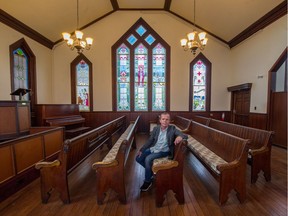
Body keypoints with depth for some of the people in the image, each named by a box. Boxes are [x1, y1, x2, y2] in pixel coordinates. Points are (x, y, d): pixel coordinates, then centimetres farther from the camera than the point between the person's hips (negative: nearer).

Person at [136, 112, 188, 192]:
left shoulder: (172, 129, -9)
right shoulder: (156, 128, 2)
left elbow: (185, 136, -14)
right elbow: (150, 140, 6)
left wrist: (180, 137, -39)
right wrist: (141, 150, -2)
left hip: (163, 151, -5)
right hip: (153, 149, 5)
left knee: (148, 159, -26)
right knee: (138, 158, -3)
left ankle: (148, 181, -4)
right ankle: (151, 170, 19)